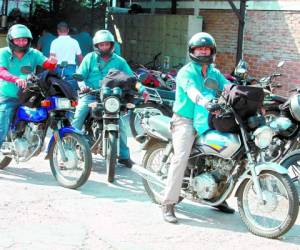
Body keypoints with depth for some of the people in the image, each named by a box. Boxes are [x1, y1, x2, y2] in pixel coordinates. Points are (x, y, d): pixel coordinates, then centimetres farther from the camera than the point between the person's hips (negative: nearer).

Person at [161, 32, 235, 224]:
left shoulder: (214, 73, 15)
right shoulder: (186, 72, -5)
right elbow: (190, 89, -25)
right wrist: (204, 102, -45)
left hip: (207, 121, 6)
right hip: (186, 121, -6)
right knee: (181, 158, -21)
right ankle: (168, 204, -19)